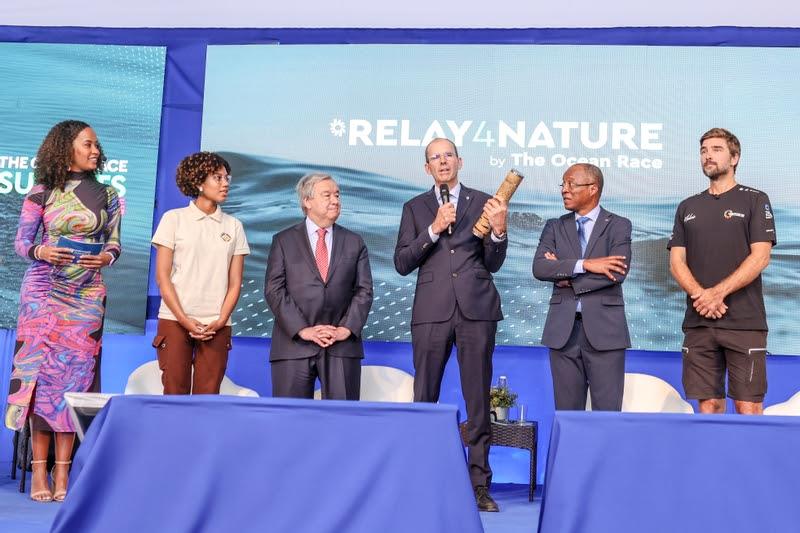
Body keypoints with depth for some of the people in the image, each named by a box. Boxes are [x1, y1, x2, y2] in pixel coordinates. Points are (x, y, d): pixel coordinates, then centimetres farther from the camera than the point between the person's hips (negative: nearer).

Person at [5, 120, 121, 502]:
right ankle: (39, 470, 1)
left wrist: (106, 257, -11)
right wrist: (41, 252, -15)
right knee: (41, 368, -4)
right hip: (43, 289, -1)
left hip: (87, 293, 1)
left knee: (75, 371, -3)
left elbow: (114, 242, 10)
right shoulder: (40, 194, 3)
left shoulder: (107, 195, 8)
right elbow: (21, 242, 5)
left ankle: (62, 471, 1)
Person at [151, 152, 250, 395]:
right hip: (175, 320, -2)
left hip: (216, 326, 2)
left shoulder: (233, 226, 11)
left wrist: (220, 322, -5)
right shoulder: (174, 219, 4)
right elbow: (162, 276, 0)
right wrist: (184, 320, -8)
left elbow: (235, 283, 8)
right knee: (174, 392, -2)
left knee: (208, 395, 0)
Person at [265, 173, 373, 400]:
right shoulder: (283, 241, 7)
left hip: (342, 346, 1)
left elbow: (364, 291, 7)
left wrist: (346, 329, -8)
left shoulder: (354, 243, 13)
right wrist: (302, 330, -11)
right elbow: (274, 290, -1)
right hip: (294, 344, -1)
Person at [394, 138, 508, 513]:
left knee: (478, 401, 1)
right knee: (424, 400, 3)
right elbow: (402, 264, 3)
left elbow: (493, 264, 6)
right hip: (432, 310, 1)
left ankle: (480, 484, 7)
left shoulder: (483, 202, 9)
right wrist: (433, 230, -9)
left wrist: (498, 231, -12)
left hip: (476, 308, -1)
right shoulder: (415, 208, 12)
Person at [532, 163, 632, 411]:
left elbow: (617, 273, -12)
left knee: (607, 410, -1)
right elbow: (539, 267, -5)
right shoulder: (555, 227, 12)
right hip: (563, 329, 3)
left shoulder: (618, 226, 3)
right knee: (567, 410, 7)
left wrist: (567, 278, -7)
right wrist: (584, 265, -14)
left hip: (604, 328, -3)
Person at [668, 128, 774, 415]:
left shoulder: (754, 200, 5)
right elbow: (676, 261, 9)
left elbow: (760, 257, -5)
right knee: (708, 404, 3)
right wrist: (699, 294, -10)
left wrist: (718, 293, -14)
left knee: (749, 406, -4)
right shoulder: (688, 207, 16)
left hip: (744, 322, -3)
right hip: (698, 320, 3)